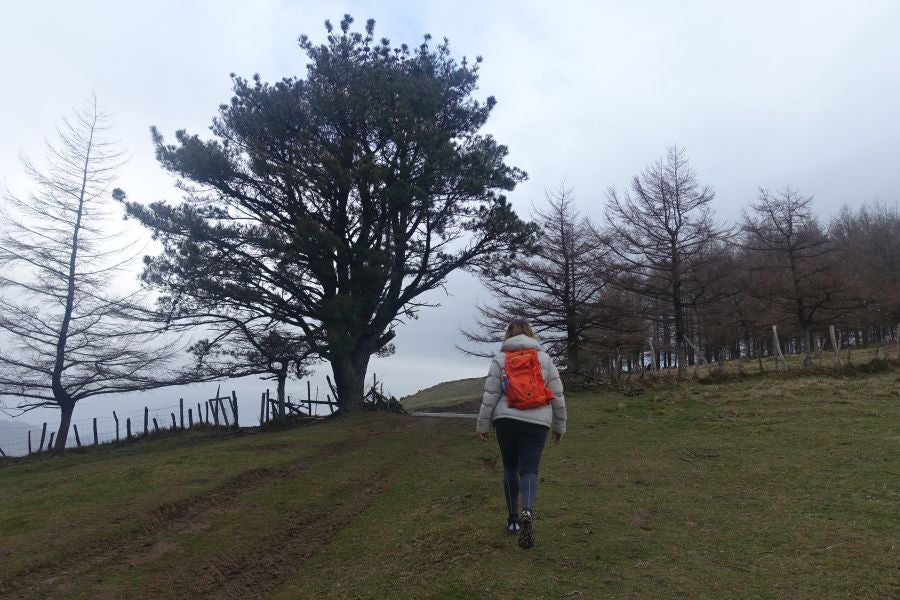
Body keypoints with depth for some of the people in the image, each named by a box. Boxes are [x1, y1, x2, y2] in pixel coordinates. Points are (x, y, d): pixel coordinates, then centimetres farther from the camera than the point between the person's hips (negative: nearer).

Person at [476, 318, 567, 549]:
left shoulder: (500, 358, 5)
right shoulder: (544, 358, 9)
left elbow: (490, 394, 1)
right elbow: (557, 395, 9)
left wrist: (483, 424, 7)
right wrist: (560, 425, 18)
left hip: (506, 420, 0)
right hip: (536, 422, 0)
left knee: (510, 468, 16)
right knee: (529, 471, 1)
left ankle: (513, 519, 21)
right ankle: (527, 512, -25)